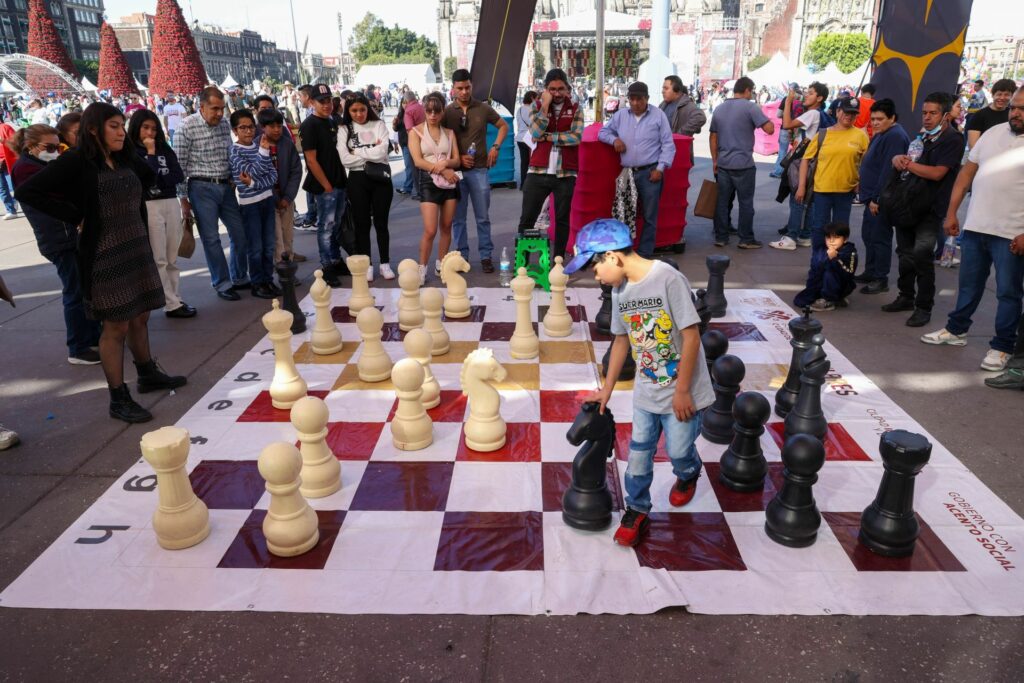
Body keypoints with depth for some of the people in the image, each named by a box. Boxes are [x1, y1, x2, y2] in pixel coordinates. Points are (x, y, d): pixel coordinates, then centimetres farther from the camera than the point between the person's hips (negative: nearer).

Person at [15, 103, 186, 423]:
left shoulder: (127, 158, 7)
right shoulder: (76, 161, -12)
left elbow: (148, 176, 29)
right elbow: (26, 191, -16)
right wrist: (75, 215, -14)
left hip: (137, 248, 7)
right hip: (104, 255, -7)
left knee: (140, 316, 17)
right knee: (116, 325, -1)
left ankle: (148, 375, 35)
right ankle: (119, 399, 8)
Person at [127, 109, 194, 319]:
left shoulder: (165, 149, 13)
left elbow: (179, 175, 4)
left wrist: (158, 180, -8)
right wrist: (151, 153, -7)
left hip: (172, 204, 6)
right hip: (149, 207, -5)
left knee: (172, 258, 9)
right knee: (158, 260, -2)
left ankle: (175, 300, 15)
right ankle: (172, 304, 0)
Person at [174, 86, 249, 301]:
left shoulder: (225, 123, 5)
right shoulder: (187, 127, -10)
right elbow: (179, 166, -8)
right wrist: (183, 199, -7)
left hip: (226, 186, 5)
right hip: (202, 188, -5)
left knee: (240, 233, 9)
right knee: (211, 238, 1)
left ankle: (240, 278, 26)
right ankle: (222, 284, 12)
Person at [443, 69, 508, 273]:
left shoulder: (483, 108, 3)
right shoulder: (447, 112, 1)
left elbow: (503, 126, 15)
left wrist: (495, 147, 0)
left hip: (479, 170, 0)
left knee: (483, 217, 4)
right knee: (458, 218, 6)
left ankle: (486, 256, 14)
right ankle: (462, 255, 17)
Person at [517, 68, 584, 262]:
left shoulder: (575, 109, 4)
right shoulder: (537, 105, 5)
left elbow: (576, 137, -11)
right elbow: (536, 133, -11)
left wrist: (548, 137, -11)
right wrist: (545, 104, -12)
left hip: (566, 173, 0)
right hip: (538, 171, 0)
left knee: (562, 219, 8)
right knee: (527, 218, 2)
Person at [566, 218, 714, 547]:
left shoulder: (669, 279, -23)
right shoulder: (619, 290, -1)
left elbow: (691, 336, -20)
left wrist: (682, 390, -17)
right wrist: (606, 390, 15)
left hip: (681, 390, -5)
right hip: (646, 391, 5)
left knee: (679, 450, 11)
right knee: (639, 452, 11)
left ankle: (688, 475, 46)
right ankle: (637, 511, 30)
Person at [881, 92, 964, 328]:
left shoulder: (953, 139, -6)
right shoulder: (923, 138, 17)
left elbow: (937, 173, -17)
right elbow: (903, 160, 19)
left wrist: (907, 163, -10)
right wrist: (898, 159, -5)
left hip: (931, 209, -7)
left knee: (922, 257, -10)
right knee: (905, 254, 12)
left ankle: (924, 307, -3)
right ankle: (906, 297, 24)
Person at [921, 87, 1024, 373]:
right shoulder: (993, 133, 8)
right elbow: (967, 171, 10)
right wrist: (951, 212, 4)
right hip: (975, 226, 5)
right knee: (968, 285, 18)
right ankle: (956, 330, 33)